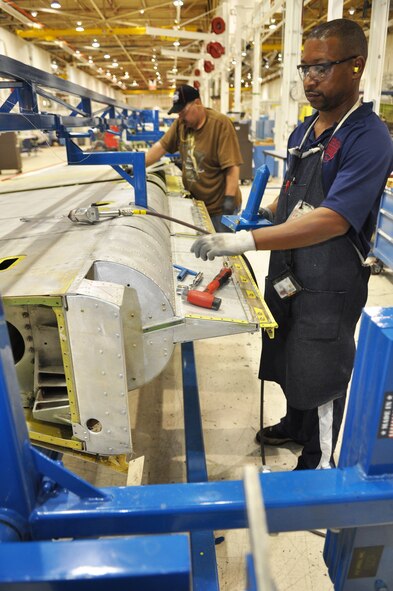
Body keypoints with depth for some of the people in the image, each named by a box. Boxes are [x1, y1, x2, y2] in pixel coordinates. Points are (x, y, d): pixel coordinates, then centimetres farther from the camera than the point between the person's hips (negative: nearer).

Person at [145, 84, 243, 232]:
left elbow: (232, 166, -21)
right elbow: (161, 146, 6)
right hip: (194, 202, 6)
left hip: (219, 205, -6)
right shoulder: (181, 123, 1)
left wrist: (230, 199, -26)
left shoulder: (220, 123, -17)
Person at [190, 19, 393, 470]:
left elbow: (332, 220, -31)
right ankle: (295, 425, 49)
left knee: (320, 375, 8)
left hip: (329, 285, -7)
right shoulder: (303, 131, 6)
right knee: (290, 361, 23)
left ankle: (318, 467, 32)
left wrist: (245, 242, -37)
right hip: (287, 274, 8)